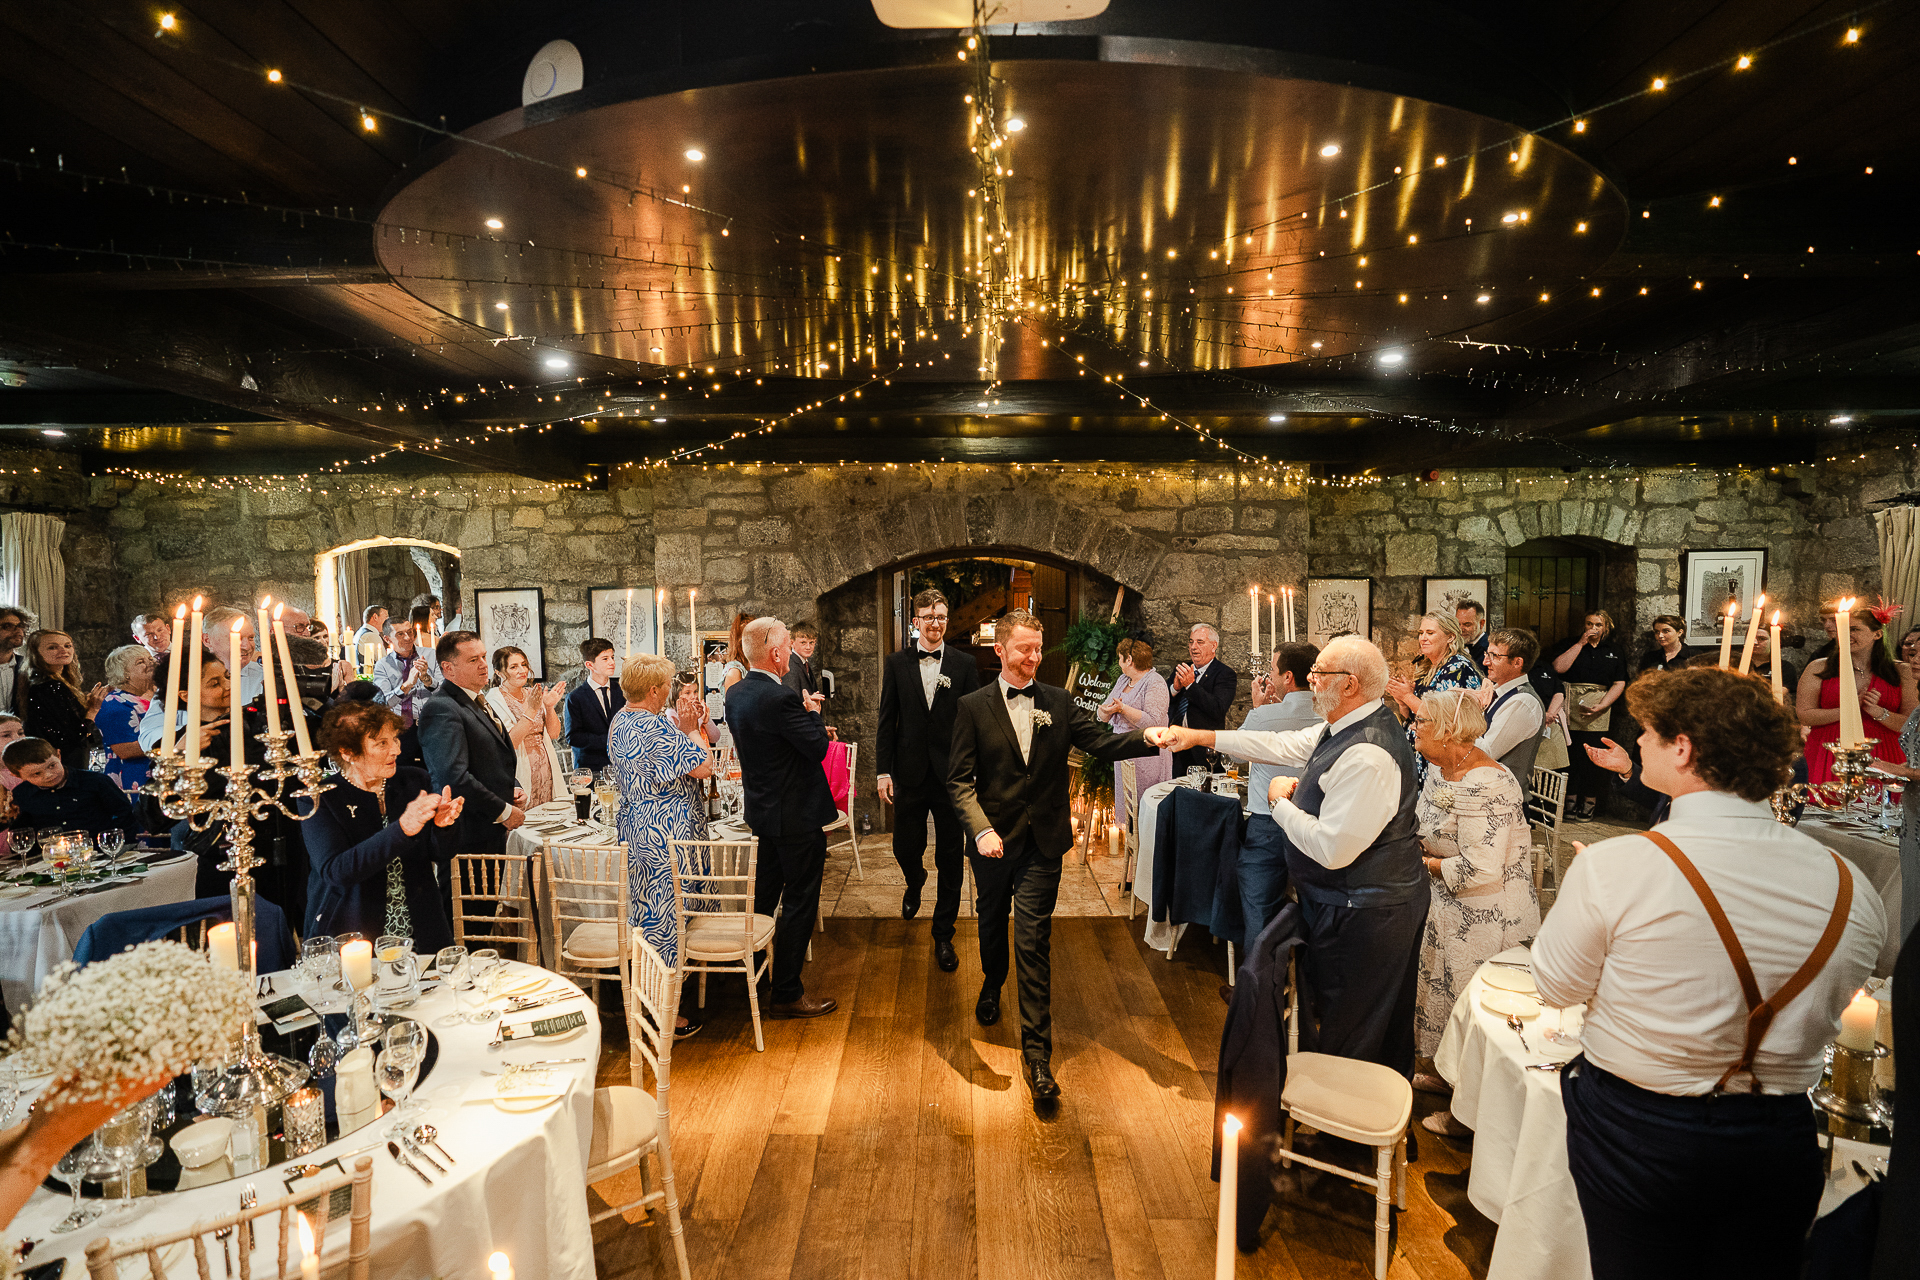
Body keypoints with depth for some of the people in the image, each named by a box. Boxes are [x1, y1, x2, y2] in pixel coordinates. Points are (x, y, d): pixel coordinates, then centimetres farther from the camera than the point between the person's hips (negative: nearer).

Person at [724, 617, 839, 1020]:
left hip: (762, 812, 9)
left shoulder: (736, 693, 2)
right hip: (796, 817, -9)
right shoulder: (780, 699, -26)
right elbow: (819, 747, -20)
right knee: (799, 904, 3)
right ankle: (787, 994, 13)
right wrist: (812, 712, -4)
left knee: (764, 896, 24)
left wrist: (804, 717, 10)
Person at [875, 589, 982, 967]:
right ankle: (915, 883, 48)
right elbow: (886, 721, 2)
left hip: (952, 776, -1)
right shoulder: (896, 662, 2)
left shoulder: (965, 664, 0)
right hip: (910, 775, 1)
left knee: (951, 859, 5)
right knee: (905, 847, 11)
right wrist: (883, 771, -3)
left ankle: (943, 935, 21)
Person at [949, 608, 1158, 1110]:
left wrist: (1148, 738, -25)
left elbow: (1101, 741, -6)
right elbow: (959, 778, -5)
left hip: (1041, 845, 0)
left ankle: (1036, 1053, 4)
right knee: (992, 923, 21)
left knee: (1034, 941, -3)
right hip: (994, 838, 1)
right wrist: (981, 829, -19)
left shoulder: (1059, 703, 3)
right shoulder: (973, 707, -3)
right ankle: (992, 986, 53)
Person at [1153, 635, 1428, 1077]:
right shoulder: (1343, 727, 2)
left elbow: (1331, 849, -30)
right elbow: (1284, 746, 13)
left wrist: (1282, 802, -14)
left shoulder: (1366, 757, -30)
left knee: (1345, 1033, 8)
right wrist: (1199, 736, 12)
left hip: (1362, 917, -10)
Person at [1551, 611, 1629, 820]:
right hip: (1570, 707, -1)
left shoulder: (1613, 652, 14)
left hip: (1598, 712, 1)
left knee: (1593, 754, -4)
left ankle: (1589, 803, 6)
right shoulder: (1571, 645, 10)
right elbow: (1559, 668, -8)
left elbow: (1619, 684, 8)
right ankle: (1571, 801, 8)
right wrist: (1581, 643, -6)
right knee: (1570, 753, -2)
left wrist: (1601, 706, -6)